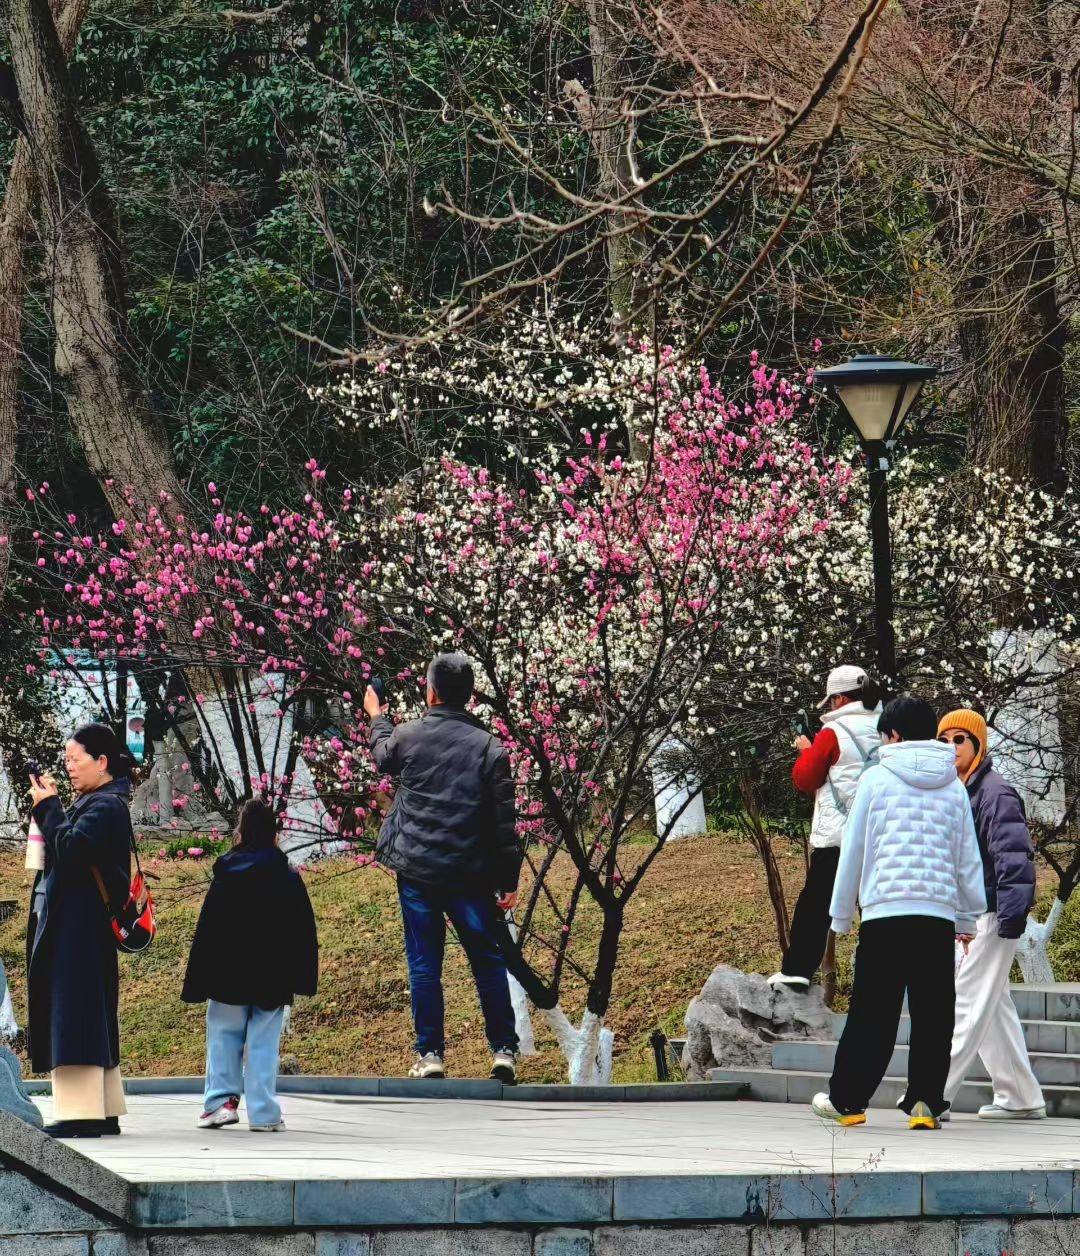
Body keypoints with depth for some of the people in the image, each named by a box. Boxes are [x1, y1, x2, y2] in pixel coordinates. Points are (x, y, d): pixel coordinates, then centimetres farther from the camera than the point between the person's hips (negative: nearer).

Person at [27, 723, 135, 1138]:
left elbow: (70, 849, -24)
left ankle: (81, 1112, -15)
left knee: (74, 1014, -12)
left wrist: (49, 808, -16)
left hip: (80, 928, -11)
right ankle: (104, 1111, 16)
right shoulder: (90, 803, 19)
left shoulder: (106, 806, -12)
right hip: (69, 925, 11)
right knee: (90, 1017, 12)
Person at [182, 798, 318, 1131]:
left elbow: (207, 933, -3)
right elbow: (304, 932, 2)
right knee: (264, 1043, 3)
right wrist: (302, 978, 8)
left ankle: (221, 1100, 2)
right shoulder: (289, 879, -1)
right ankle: (264, 1113, 1)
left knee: (223, 1038, 11)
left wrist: (197, 984, 1)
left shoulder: (225, 877, -5)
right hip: (272, 980, 1)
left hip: (229, 978, -1)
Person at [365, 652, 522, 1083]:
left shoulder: (406, 736, -2)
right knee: (487, 959, 8)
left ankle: (430, 1055, 5)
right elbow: (504, 821, -6)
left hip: (416, 869, 1)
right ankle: (504, 1051, 6)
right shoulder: (488, 747, -5)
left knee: (424, 963, 6)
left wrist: (377, 718, 46)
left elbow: (383, 757, 25)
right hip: (470, 872, -1)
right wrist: (509, 880, 0)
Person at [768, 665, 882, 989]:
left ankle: (796, 971, -1)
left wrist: (806, 751, 16)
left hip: (836, 836, -4)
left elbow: (805, 779, -3)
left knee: (815, 902, 2)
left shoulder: (834, 732, -8)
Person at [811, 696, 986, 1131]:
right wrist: (969, 916, 22)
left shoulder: (877, 779, 2)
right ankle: (926, 1101, -1)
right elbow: (968, 858, 14)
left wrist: (841, 916, 14)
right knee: (933, 1014, 4)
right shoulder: (953, 786, 11)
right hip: (940, 913, 2)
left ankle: (847, 1098, 8)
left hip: (884, 911, -2)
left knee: (871, 1012, 3)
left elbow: (853, 852, 5)